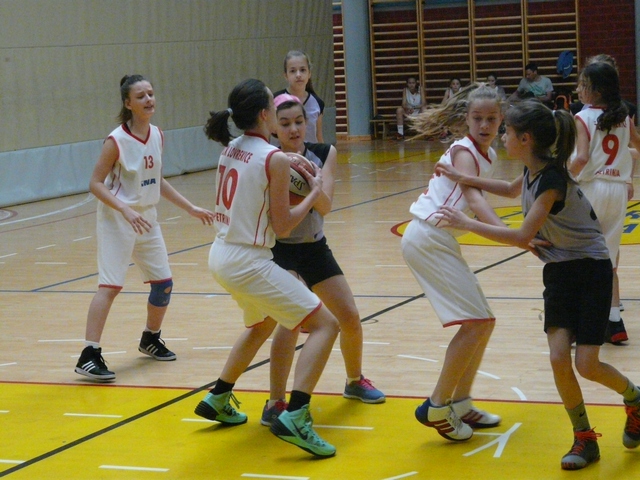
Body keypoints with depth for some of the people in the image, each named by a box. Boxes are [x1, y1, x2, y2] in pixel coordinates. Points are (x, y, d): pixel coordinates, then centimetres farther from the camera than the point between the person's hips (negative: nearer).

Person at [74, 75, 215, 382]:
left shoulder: (157, 136, 4)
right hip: (117, 220, -7)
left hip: (147, 218, 7)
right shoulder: (117, 141, -16)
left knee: (163, 283, 12)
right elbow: (96, 184, -16)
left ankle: (150, 340, 34)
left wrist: (191, 209, 15)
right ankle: (89, 356, -15)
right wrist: (126, 211, -28)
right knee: (110, 285, -15)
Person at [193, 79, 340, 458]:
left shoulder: (230, 150, 6)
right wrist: (314, 193, 1)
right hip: (249, 262, -9)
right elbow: (282, 226, -12)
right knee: (325, 324, -3)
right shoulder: (274, 158, -15)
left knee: (263, 324, 34)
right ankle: (294, 417, -16)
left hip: (221, 256, 9)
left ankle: (218, 399, 40)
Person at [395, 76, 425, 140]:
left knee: (424, 108, -34)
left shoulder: (420, 89, -14)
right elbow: (404, 104, -19)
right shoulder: (405, 90, -11)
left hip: (419, 111, -1)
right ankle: (400, 133, -26)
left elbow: (423, 104, -22)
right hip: (408, 112, 1)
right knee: (399, 109, -27)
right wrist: (408, 108, -42)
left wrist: (414, 108, -40)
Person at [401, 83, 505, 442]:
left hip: (441, 241, 9)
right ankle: (436, 408, -5)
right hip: (428, 239, -9)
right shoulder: (464, 151, -13)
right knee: (476, 323, -13)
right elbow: (474, 200, -29)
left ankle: (460, 405, 20)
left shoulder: (488, 155, 12)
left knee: (483, 323, 11)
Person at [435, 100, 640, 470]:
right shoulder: (533, 170, 1)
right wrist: (464, 179, 20)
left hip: (591, 271, -7)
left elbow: (522, 237, -27)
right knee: (559, 357, -7)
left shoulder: (551, 179, -25)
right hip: (559, 271, 7)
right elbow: (513, 190, 26)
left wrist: (466, 223, -19)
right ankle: (585, 440, 5)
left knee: (587, 365, -9)